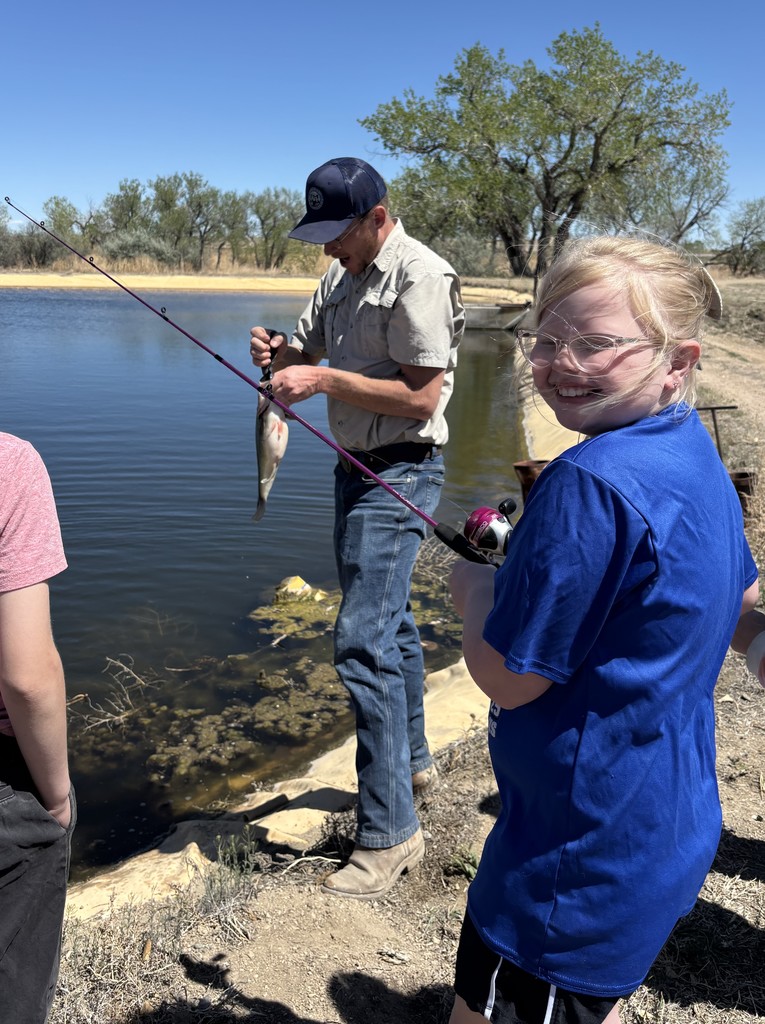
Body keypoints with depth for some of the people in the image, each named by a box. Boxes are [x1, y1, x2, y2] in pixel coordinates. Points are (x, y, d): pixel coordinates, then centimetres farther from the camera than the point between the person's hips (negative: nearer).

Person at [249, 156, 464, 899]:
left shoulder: (418, 276, -16)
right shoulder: (343, 276, 13)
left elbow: (421, 396, -21)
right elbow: (309, 349, 18)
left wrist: (325, 380, -23)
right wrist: (277, 351, -4)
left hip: (398, 474, -10)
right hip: (357, 468, 10)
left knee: (364, 639, -14)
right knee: (388, 621, 19)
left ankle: (389, 832, -4)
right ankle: (412, 761, 38)